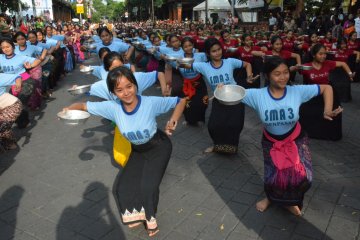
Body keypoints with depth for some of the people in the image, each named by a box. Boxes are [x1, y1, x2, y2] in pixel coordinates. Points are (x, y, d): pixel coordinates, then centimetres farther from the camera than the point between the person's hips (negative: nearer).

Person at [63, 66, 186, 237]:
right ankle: (137, 214, 25)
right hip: (138, 151, 4)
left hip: (159, 147, -4)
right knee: (122, 186, -2)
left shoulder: (151, 103, -31)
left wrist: (173, 119, -37)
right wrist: (67, 110, -22)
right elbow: (85, 106, -9)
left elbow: (181, 101, -23)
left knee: (148, 186, -15)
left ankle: (149, 217, 16)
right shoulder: (112, 107, -21)